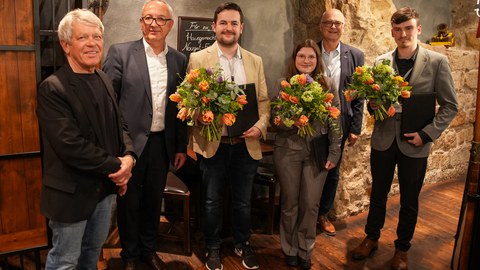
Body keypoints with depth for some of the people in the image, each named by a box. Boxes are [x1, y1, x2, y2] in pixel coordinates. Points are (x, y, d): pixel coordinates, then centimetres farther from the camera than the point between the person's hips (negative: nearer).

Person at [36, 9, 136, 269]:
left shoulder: (104, 80, 6)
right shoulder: (52, 88, -18)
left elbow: (119, 125, 10)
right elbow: (70, 145, -25)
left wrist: (128, 156, -9)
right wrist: (115, 166, -18)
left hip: (105, 186, 7)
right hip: (71, 192, -7)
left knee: (94, 248, 24)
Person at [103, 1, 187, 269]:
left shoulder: (179, 60, 5)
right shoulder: (120, 53, -6)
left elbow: (182, 106, 8)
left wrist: (181, 146, 8)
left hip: (162, 143, 3)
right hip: (130, 142, -3)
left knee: (154, 199, 18)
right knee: (128, 201, 13)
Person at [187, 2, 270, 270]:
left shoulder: (255, 61, 7)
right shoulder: (198, 59, -2)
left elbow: (264, 101, 7)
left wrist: (261, 126, -10)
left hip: (247, 144, 3)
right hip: (214, 143, -2)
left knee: (243, 201, 16)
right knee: (213, 201, 13)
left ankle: (243, 244, 39)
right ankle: (213, 247, 34)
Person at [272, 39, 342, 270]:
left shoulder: (328, 87, 1)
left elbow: (335, 123, 3)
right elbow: (275, 122, -2)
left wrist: (334, 154, -2)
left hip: (317, 153, 1)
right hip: (288, 151, 0)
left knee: (311, 204, 7)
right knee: (290, 203, 11)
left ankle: (305, 250, 29)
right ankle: (289, 249, 31)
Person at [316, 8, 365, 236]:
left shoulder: (355, 55, 0)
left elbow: (359, 95, 1)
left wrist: (355, 128, -2)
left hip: (339, 123, 1)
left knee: (332, 171, 13)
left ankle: (324, 214, 33)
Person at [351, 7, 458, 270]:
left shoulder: (437, 61, -6)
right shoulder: (381, 61, 1)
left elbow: (450, 105, -3)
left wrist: (427, 133, -14)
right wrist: (373, 105, -11)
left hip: (414, 144, -2)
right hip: (383, 140, 2)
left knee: (409, 201, 13)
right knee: (378, 195, 16)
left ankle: (402, 249, 33)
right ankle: (371, 238, 37)